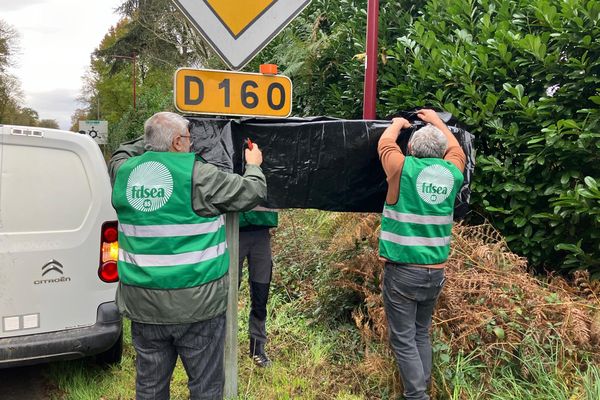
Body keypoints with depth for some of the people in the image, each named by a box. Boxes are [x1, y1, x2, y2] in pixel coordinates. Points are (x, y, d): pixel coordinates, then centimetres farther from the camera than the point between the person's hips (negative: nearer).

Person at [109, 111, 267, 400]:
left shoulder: (124, 172, 1)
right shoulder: (198, 175, -13)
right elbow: (252, 192, -4)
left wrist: (152, 140, 29)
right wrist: (254, 166, 15)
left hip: (142, 304, 5)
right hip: (197, 304, -5)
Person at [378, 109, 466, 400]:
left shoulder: (404, 168, -8)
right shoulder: (452, 173, 2)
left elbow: (385, 143, 12)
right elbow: (456, 151, 26)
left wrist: (398, 123, 30)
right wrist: (437, 121, 38)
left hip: (403, 271, -4)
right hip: (435, 272, 5)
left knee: (403, 339, 3)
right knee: (422, 334, 18)